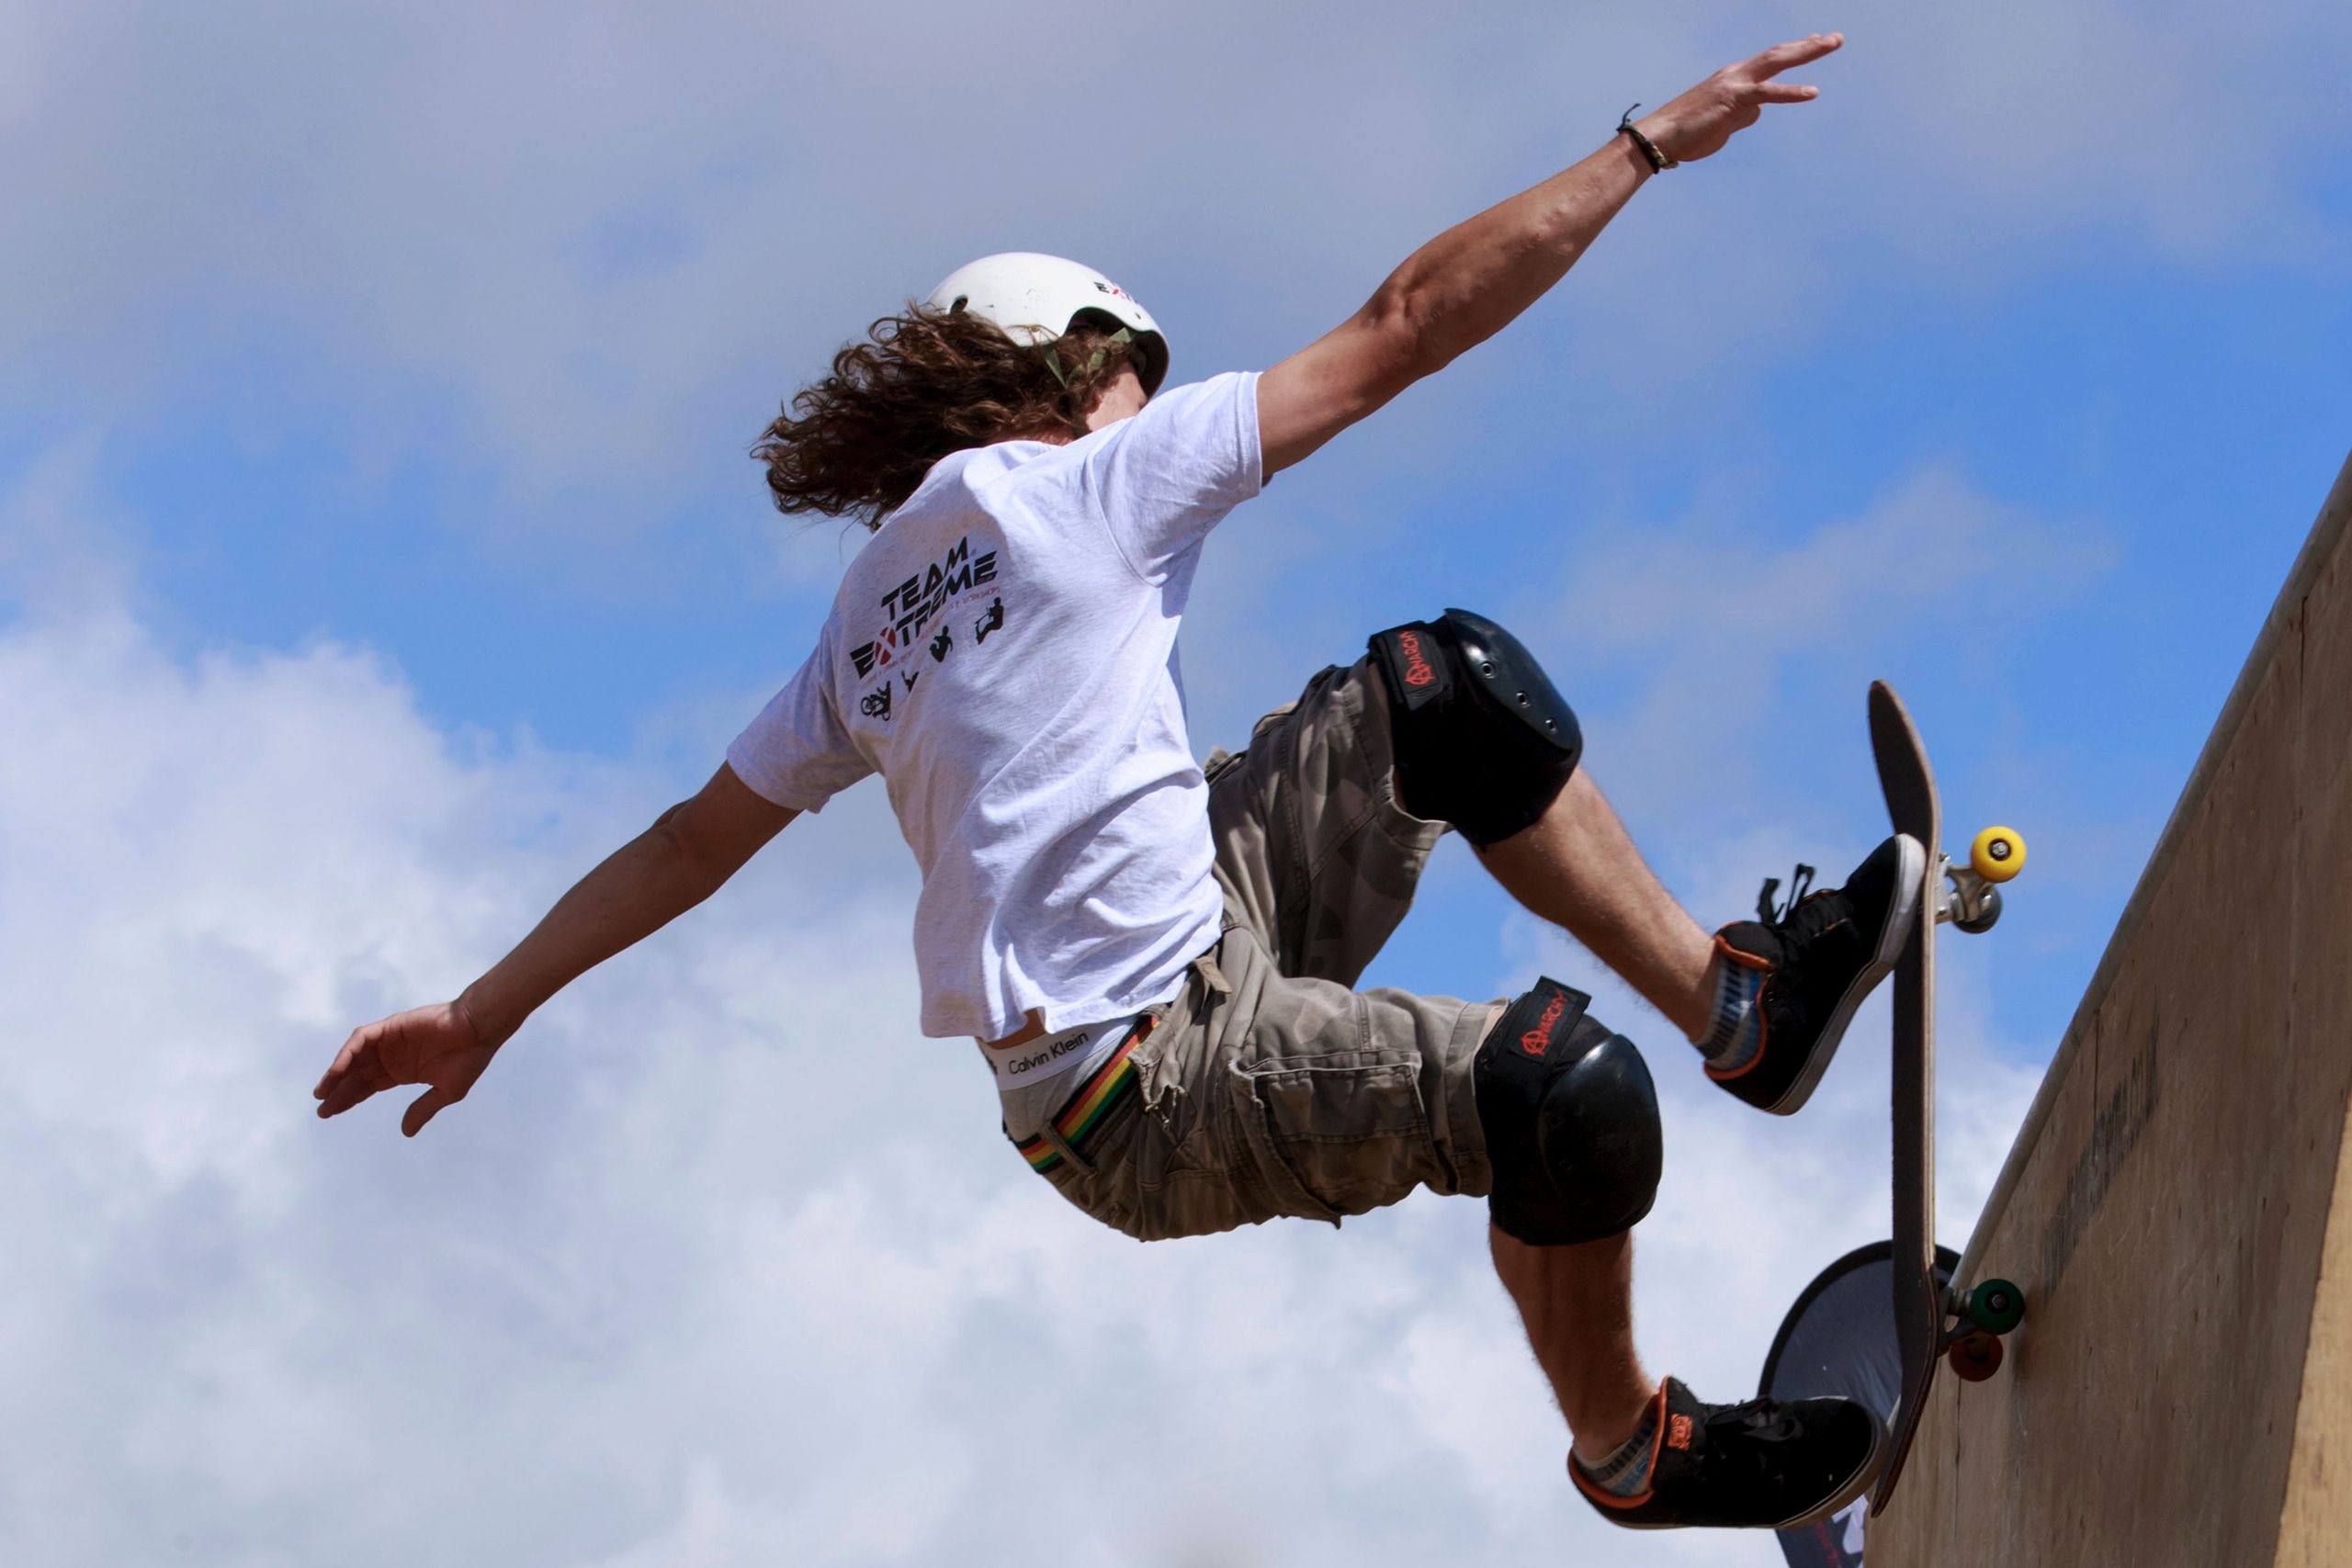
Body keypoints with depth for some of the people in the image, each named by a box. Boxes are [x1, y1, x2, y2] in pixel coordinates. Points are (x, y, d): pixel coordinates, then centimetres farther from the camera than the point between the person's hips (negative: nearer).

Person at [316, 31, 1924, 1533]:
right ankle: (1630, 1443, -8)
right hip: (1157, 1094, -9)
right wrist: (1651, 144, -3)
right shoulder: (1083, 486, -7)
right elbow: (1406, 325, -8)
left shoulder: (875, 616, 16)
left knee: (1450, 682, 12)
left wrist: (479, 1012, 26)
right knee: (1566, 1083, -28)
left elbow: (694, 839, 18)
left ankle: (1737, 1000, 15)